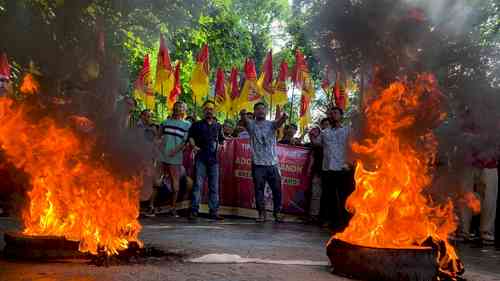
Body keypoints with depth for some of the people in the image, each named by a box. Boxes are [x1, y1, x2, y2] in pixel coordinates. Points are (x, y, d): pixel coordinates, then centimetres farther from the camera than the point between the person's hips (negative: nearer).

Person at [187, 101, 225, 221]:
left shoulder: (218, 126, 16)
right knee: (198, 184, -7)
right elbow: (190, 136, 11)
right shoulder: (197, 125, 9)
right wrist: (194, 146, -6)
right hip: (201, 158, -3)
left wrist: (222, 143, 1)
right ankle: (194, 210, -3)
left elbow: (221, 139, 22)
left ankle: (214, 212, 10)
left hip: (213, 159, 3)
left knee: (214, 186, 5)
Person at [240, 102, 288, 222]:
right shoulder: (251, 124, 4)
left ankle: (277, 212, 20)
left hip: (272, 163, 1)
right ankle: (261, 213, 14)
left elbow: (278, 123, -15)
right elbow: (245, 121, -18)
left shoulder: (271, 124, 7)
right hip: (257, 164, -1)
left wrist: (283, 118, -39)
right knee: (259, 190, 2)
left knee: (277, 189, 6)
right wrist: (243, 115, -43)